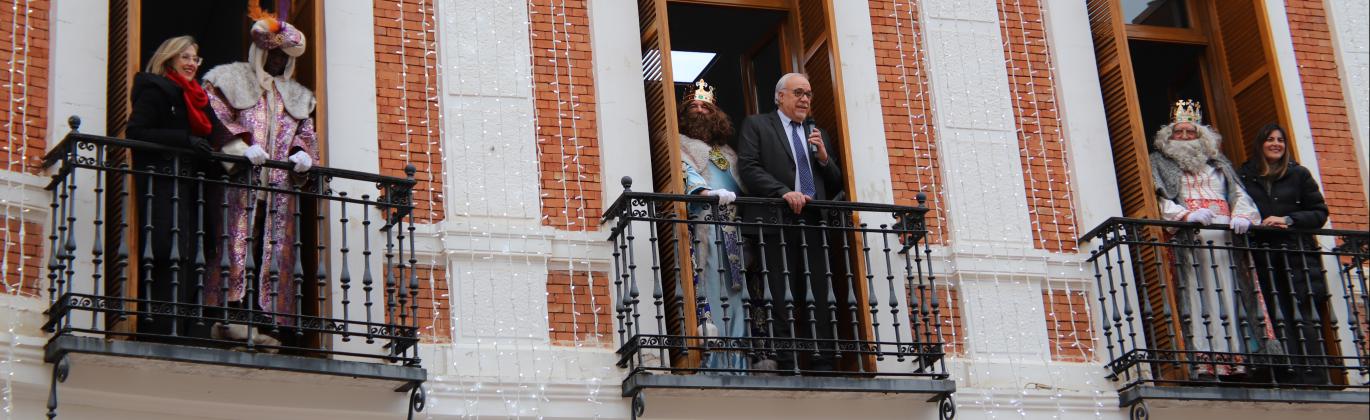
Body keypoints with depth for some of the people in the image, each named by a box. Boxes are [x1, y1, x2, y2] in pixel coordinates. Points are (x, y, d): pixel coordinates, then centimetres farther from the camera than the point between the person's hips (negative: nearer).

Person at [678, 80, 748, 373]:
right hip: (702, 220, -5)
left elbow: (740, 182, 25)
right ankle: (711, 359, -22)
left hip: (731, 223, 6)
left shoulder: (727, 151, 31)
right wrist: (707, 192, -23)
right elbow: (685, 171, -6)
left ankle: (735, 362, -8)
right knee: (708, 282, -16)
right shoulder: (681, 144, 13)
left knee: (733, 287, -4)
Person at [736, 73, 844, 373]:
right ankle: (785, 367, -10)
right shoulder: (756, 125, 12)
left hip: (813, 227, 5)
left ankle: (822, 368, -4)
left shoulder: (816, 133, 27)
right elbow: (749, 169, -3)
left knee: (818, 302, -2)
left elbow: (835, 186, 24)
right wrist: (784, 192, -15)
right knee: (780, 302, -9)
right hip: (775, 225, -4)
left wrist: (823, 157, 5)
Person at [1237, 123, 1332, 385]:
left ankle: (1315, 381, -9)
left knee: (1306, 320, -8)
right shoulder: (1243, 176, 11)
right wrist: (1254, 225, -7)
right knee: (1279, 322, -5)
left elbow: (1320, 213, 8)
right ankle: (1291, 381, -5)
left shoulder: (1298, 174, 11)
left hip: (1299, 257, 0)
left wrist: (1288, 220, -6)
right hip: (1263, 260, 0)